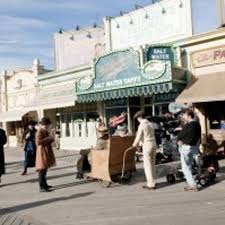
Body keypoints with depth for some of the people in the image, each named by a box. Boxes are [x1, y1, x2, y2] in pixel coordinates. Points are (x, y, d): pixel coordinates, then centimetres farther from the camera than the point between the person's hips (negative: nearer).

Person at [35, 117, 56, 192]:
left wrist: (50, 140, 6)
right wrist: (47, 138, -22)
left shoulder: (46, 131, 15)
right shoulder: (39, 131, -15)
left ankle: (44, 184, 27)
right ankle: (42, 187, -7)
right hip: (42, 152, -10)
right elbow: (38, 142, -25)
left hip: (46, 152, 10)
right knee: (42, 169, -9)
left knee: (45, 169, 16)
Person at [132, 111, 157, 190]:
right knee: (152, 164, 14)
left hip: (147, 145, -8)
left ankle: (151, 184, 3)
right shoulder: (150, 124, 12)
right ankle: (152, 182, 23)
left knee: (147, 165, -1)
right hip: (153, 144, 8)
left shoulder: (142, 125, -10)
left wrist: (135, 144, 9)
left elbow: (138, 137, -10)